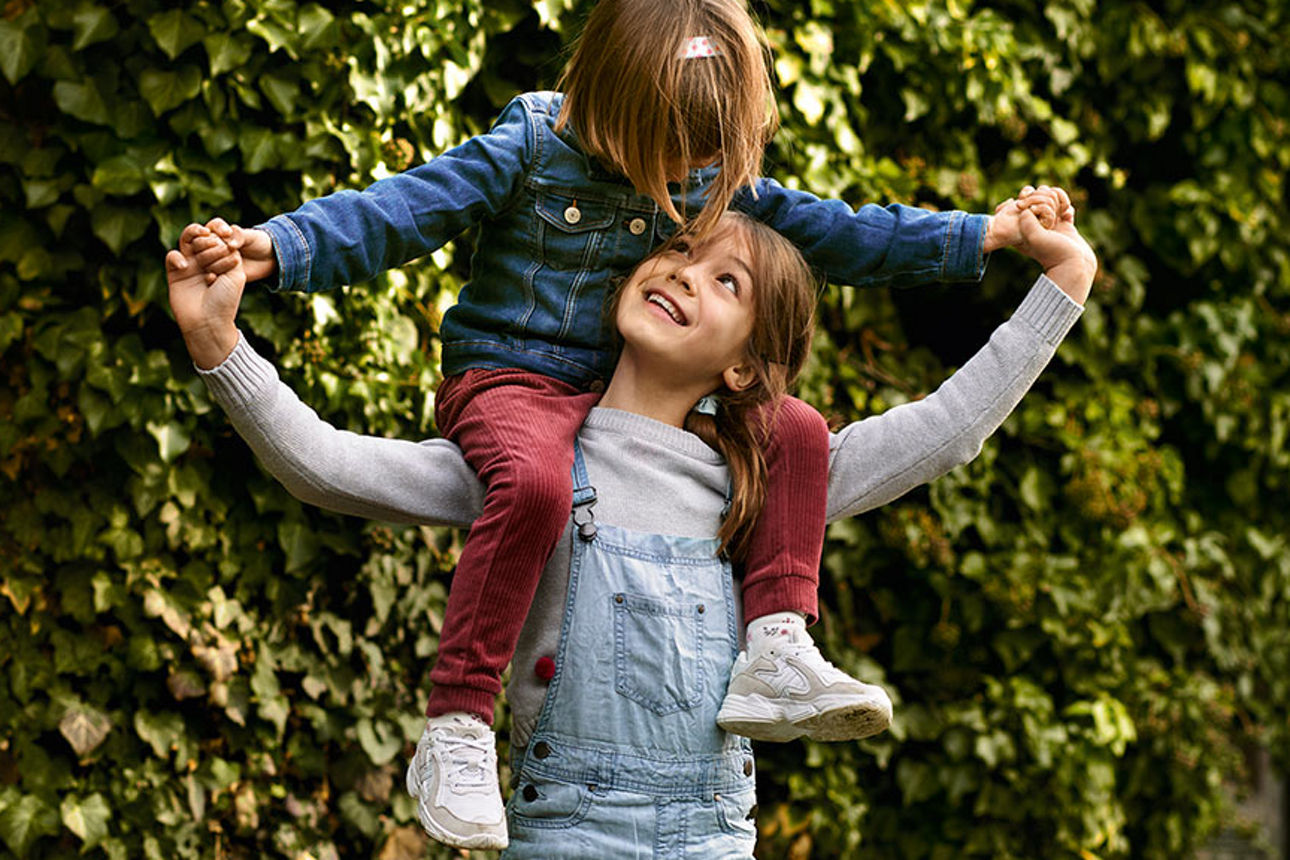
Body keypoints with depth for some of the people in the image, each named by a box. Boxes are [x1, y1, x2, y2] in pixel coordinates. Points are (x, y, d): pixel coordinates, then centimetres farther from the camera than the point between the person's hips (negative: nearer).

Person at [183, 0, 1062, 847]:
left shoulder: (715, 175, 4)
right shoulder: (527, 152, -12)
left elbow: (826, 231, 11)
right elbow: (397, 212, -17)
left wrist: (977, 237, 8)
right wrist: (279, 245, -32)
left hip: (633, 395, 6)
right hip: (510, 378, -6)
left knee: (798, 431, -5)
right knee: (534, 484, -38)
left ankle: (776, 657, -9)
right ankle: (453, 730, -34)